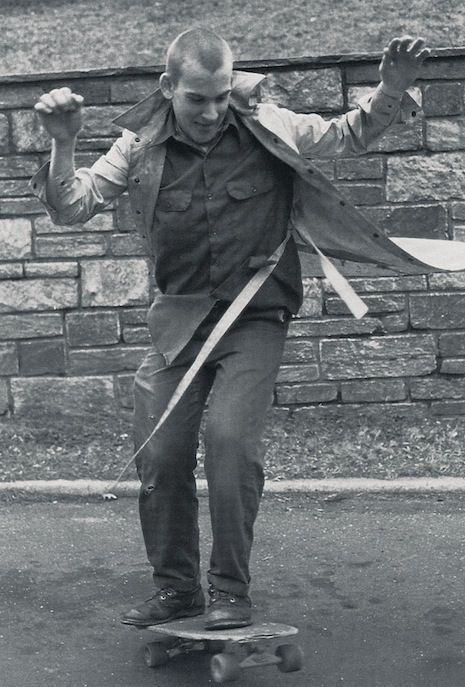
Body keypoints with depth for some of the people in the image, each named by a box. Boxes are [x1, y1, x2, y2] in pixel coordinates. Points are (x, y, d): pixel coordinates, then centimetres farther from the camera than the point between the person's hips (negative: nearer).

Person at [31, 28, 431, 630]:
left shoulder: (265, 129, -4)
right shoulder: (141, 147, -3)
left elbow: (349, 135, 5)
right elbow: (70, 208, -3)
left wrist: (391, 89, -13)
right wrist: (63, 145, -21)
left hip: (255, 317, -2)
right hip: (178, 321, 3)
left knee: (229, 435, -21)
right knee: (159, 456, 1)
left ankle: (231, 591, -6)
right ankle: (175, 588, 21)